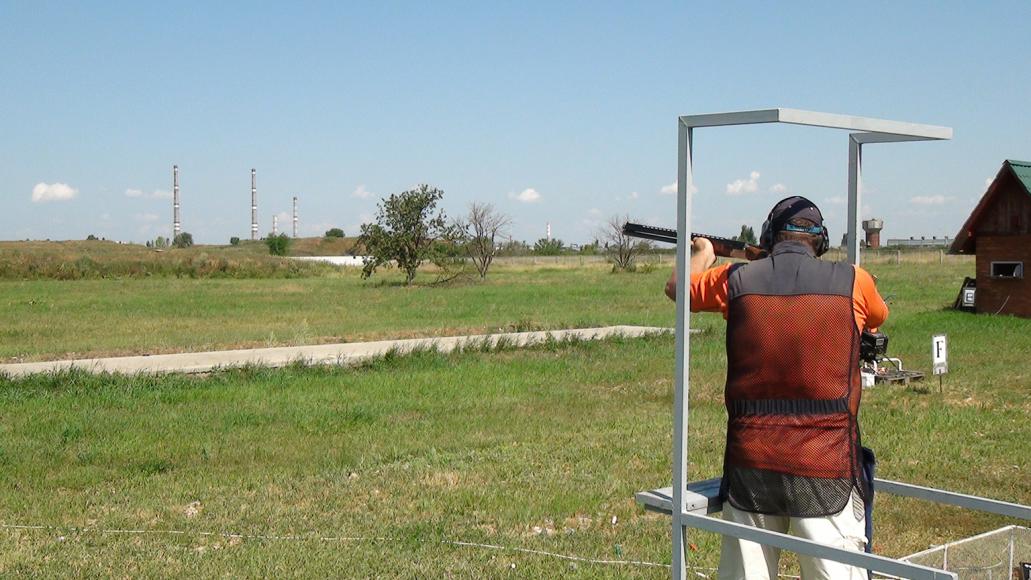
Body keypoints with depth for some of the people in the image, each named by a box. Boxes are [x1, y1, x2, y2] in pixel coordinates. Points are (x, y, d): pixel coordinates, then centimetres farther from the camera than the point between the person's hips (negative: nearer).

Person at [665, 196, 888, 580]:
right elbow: (878, 318, 23)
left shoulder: (738, 280, 0)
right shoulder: (852, 282, -1)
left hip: (750, 462, 2)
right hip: (826, 467, -2)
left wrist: (701, 253, 41)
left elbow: (677, 287, 21)